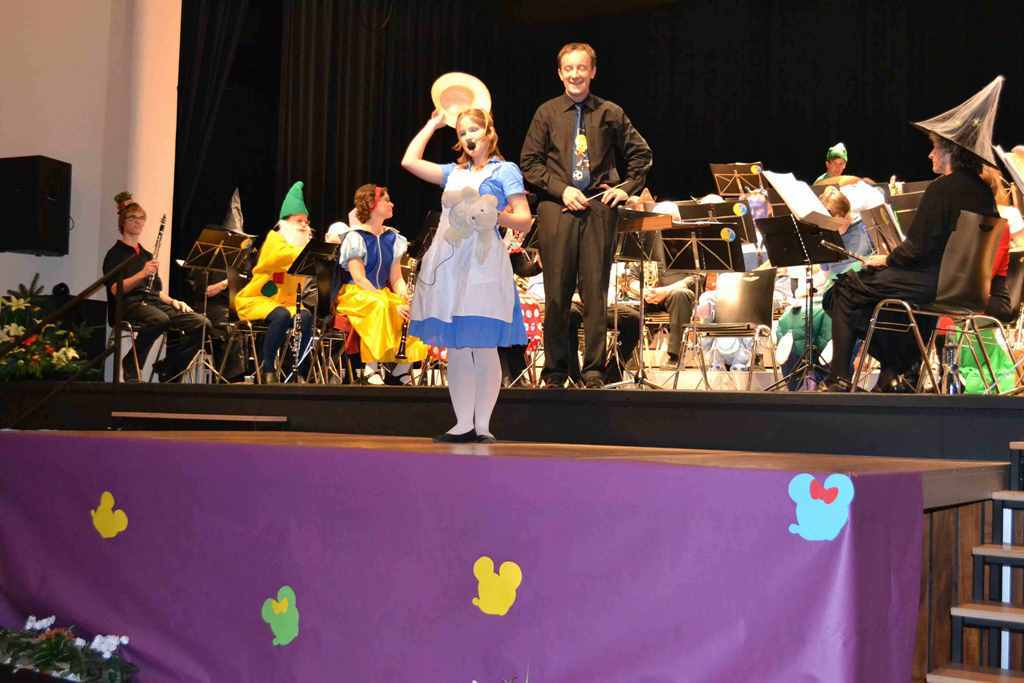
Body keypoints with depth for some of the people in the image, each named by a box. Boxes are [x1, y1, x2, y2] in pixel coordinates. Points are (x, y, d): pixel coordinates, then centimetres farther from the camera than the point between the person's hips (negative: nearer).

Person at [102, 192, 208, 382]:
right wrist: (142, 274, -23)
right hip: (128, 305, -6)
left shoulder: (146, 255, 25)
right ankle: (131, 365, -20)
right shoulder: (115, 254, 4)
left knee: (200, 323, -17)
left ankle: (168, 367, -7)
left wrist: (173, 301, 6)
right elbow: (116, 290, -11)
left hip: (152, 303, 6)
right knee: (160, 319, -40)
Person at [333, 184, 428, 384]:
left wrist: (404, 296, -14)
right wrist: (391, 304, -27)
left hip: (383, 294, 6)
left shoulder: (392, 238, 11)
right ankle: (371, 367, -29)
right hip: (354, 295, -6)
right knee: (379, 306, -39)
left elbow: (396, 278, 10)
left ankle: (402, 367, -15)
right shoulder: (355, 237, -8)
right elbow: (359, 279, -17)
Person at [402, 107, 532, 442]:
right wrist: (432, 124, 24)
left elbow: (524, 221, -1)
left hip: (482, 264, -5)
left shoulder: (505, 170, 5)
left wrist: (497, 216, -19)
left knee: (483, 347, -6)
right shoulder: (454, 172, 20)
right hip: (448, 264, 5)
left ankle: (482, 425, -1)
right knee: (455, 348, 4)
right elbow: (409, 161, 16)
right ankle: (463, 424, 8)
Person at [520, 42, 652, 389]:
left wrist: (627, 188, 5)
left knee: (595, 291, 0)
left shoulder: (611, 113, 8)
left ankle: (594, 371, 7)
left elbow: (641, 154, 17)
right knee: (556, 292, 1)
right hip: (557, 208, 0)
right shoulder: (547, 113, 7)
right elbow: (529, 162, 6)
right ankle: (555, 371, 10)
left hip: (599, 208, 0)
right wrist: (561, 189, -6)